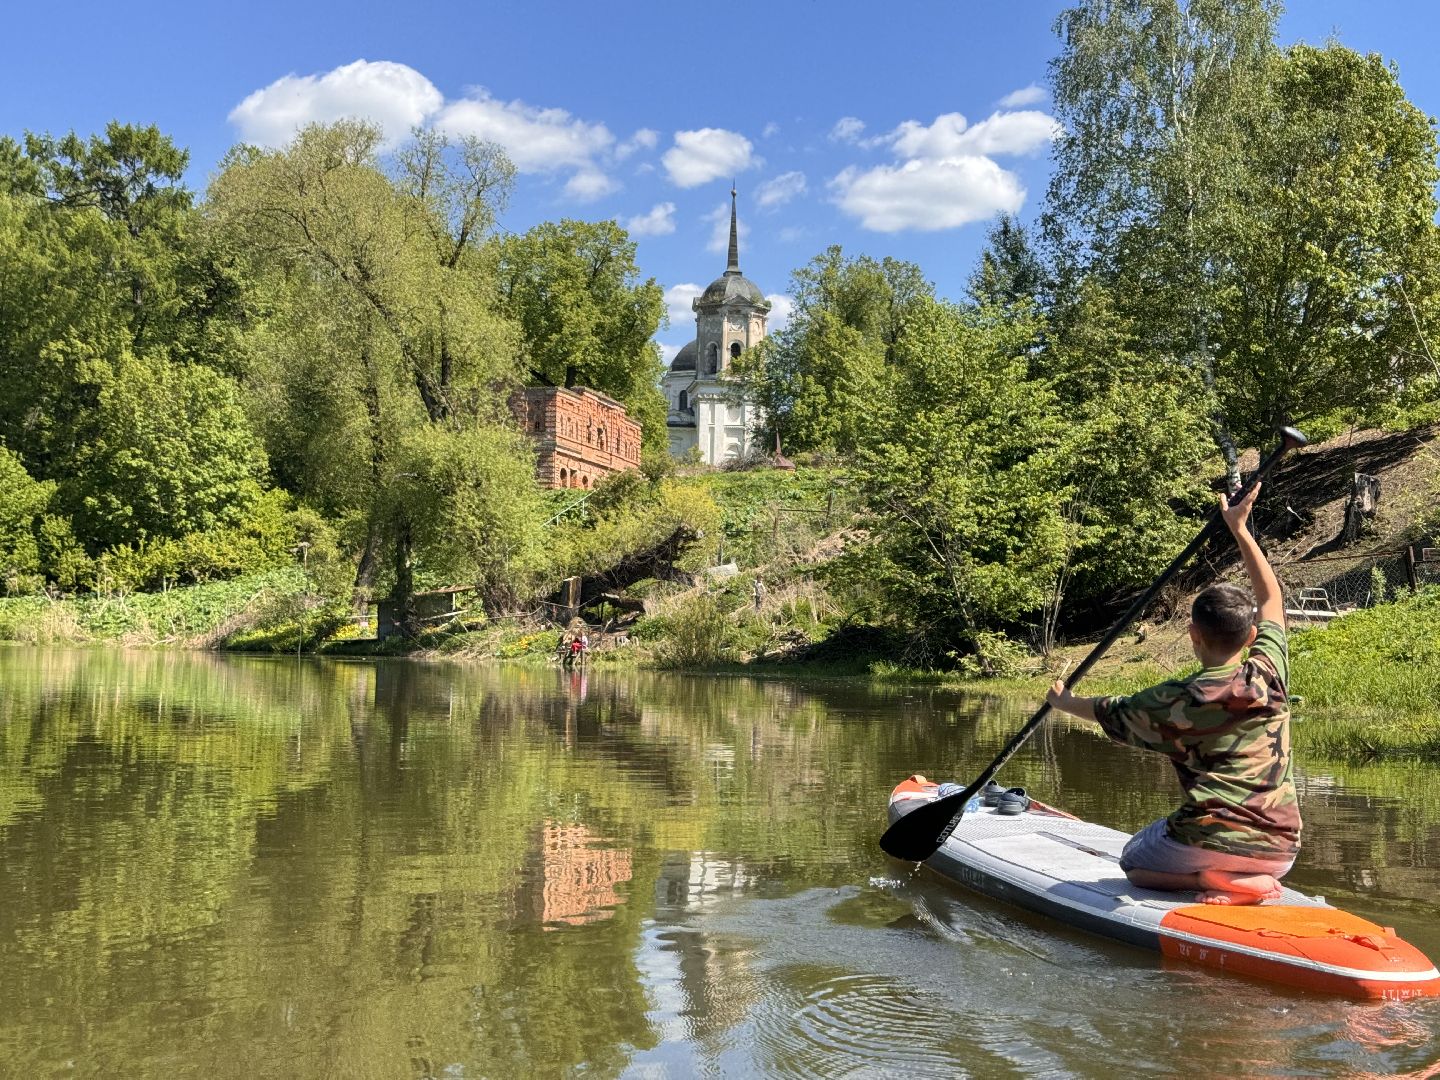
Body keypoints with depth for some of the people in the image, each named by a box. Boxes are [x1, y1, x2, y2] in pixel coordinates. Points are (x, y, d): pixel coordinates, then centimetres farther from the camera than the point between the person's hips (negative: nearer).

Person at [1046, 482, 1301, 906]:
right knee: (1258, 870, 40)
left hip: (1208, 842, -5)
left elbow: (1106, 711, 8)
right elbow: (1271, 596, 15)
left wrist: (1062, 700, 28)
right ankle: (1256, 881, 3)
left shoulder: (1175, 701, -11)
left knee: (1133, 861, 22)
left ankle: (1211, 880, -7)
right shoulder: (1270, 673, -1)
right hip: (1279, 851, 5)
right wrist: (1240, 529, 21)